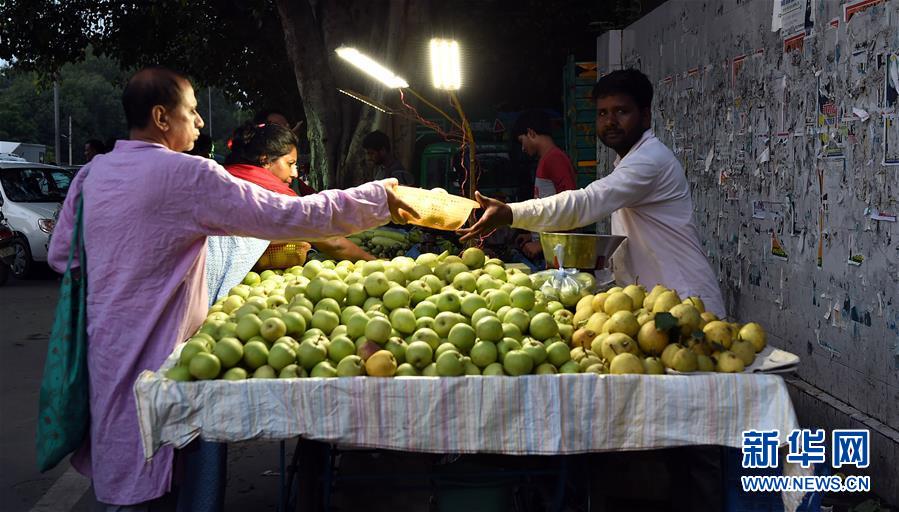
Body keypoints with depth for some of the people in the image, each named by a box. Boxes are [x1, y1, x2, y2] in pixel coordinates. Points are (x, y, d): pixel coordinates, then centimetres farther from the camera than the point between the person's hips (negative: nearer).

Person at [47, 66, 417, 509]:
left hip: (104, 351, 8)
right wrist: (378, 199, -10)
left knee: (116, 473, 19)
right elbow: (288, 216, -19)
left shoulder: (90, 175, 5)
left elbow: (60, 256, 14)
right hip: (152, 356, -7)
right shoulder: (187, 176, -17)